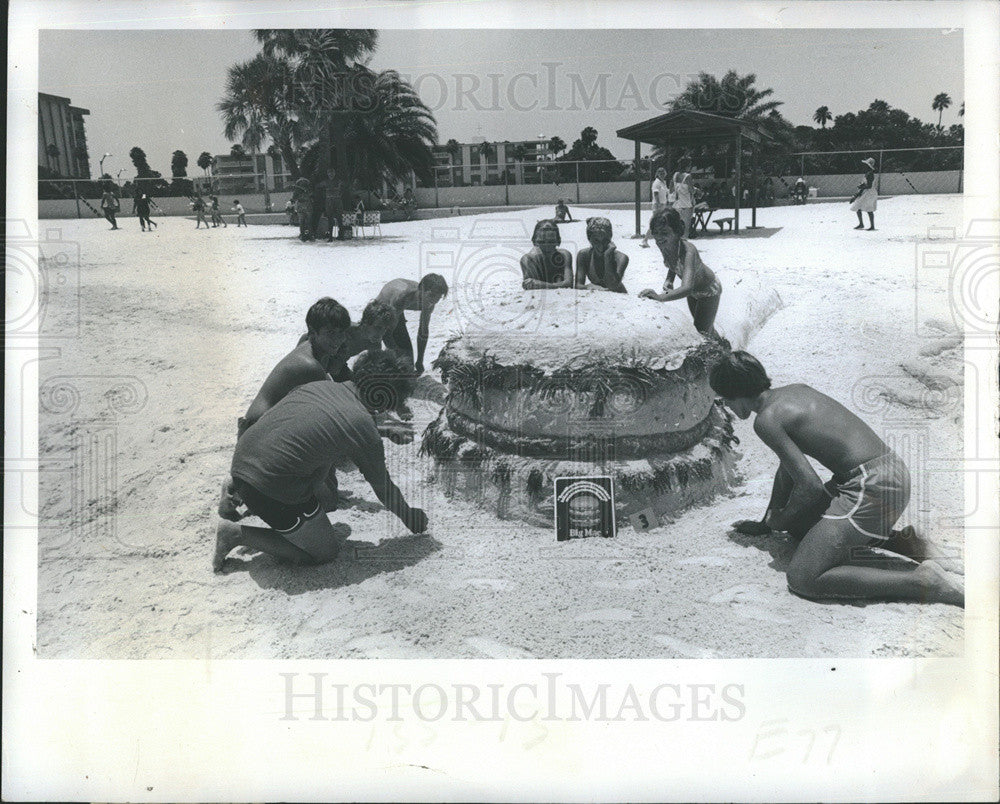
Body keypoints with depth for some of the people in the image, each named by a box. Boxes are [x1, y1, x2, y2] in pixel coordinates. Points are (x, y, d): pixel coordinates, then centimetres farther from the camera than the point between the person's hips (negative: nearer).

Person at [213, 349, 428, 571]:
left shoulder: (320, 386, 12)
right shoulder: (362, 427, -10)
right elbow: (383, 487, 4)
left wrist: (331, 495, 44)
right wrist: (412, 519, 22)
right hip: (273, 490, -9)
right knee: (325, 553, 9)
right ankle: (239, 533, 0)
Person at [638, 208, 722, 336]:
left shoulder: (688, 250, -43)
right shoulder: (663, 246, -22)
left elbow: (687, 288, -57)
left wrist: (660, 297, -70)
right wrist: (669, 280, -20)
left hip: (708, 291, -7)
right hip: (693, 292, 7)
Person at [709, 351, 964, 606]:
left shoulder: (766, 419, -11)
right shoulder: (797, 390, 18)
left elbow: (811, 486, -16)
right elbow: (789, 466, 27)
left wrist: (782, 521, 2)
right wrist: (765, 523, 32)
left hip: (871, 486, -10)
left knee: (801, 579, -11)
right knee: (802, 522, 29)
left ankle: (923, 583, -15)